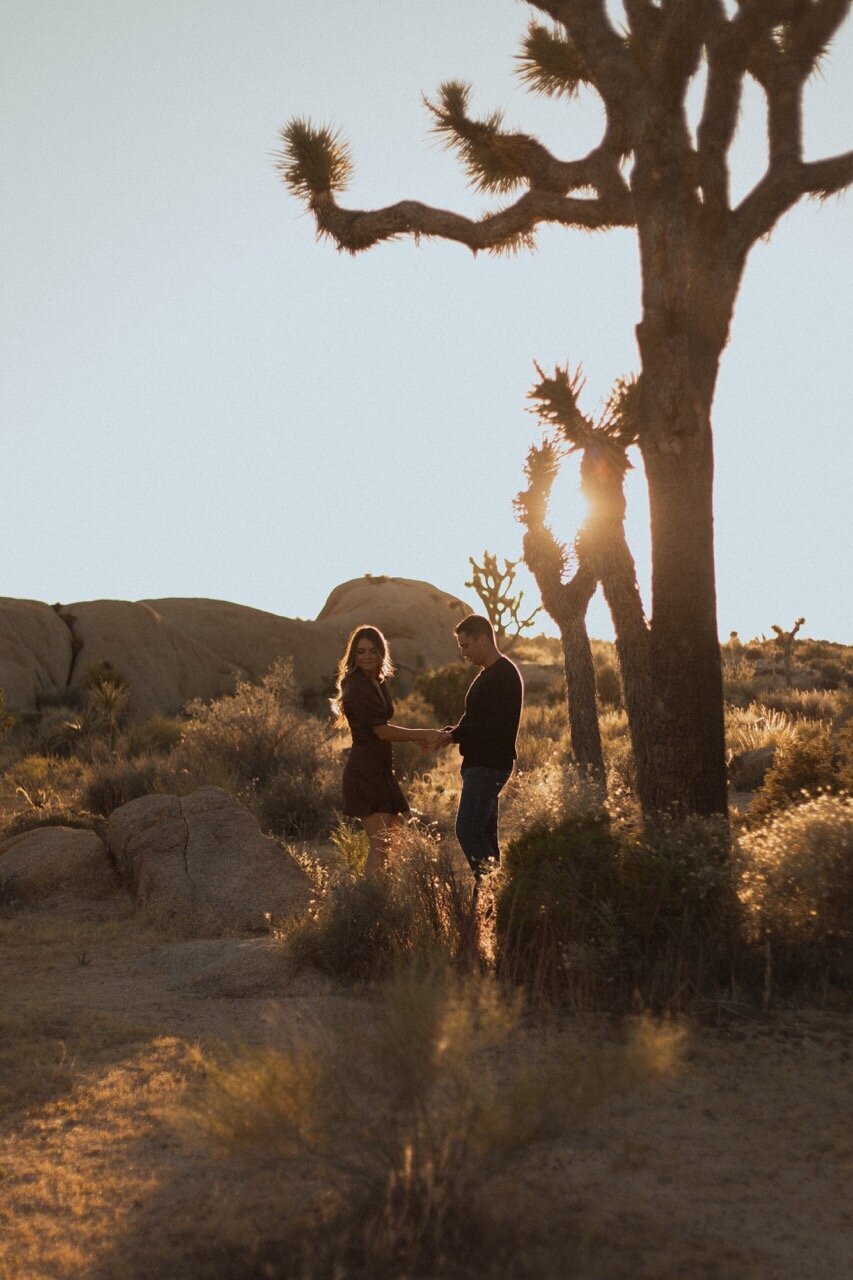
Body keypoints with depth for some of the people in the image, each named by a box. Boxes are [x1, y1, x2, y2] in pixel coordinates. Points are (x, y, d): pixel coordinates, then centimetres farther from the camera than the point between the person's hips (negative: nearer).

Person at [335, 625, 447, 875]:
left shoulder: (376, 683, 13)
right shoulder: (358, 686, -16)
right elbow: (382, 731, -19)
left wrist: (415, 737, 10)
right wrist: (424, 734, -14)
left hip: (380, 770, 10)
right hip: (365, 771, -10)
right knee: (381, 845, -13)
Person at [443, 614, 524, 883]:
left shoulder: (504, 675, -14)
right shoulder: (489, 675, 18)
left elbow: (497, 726, -23)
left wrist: (457, 734, -17)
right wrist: (453, 732, 5)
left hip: (488, 766, -11)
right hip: (481, 764, 11)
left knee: (468, 831, -15)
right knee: (484, 833, 11)